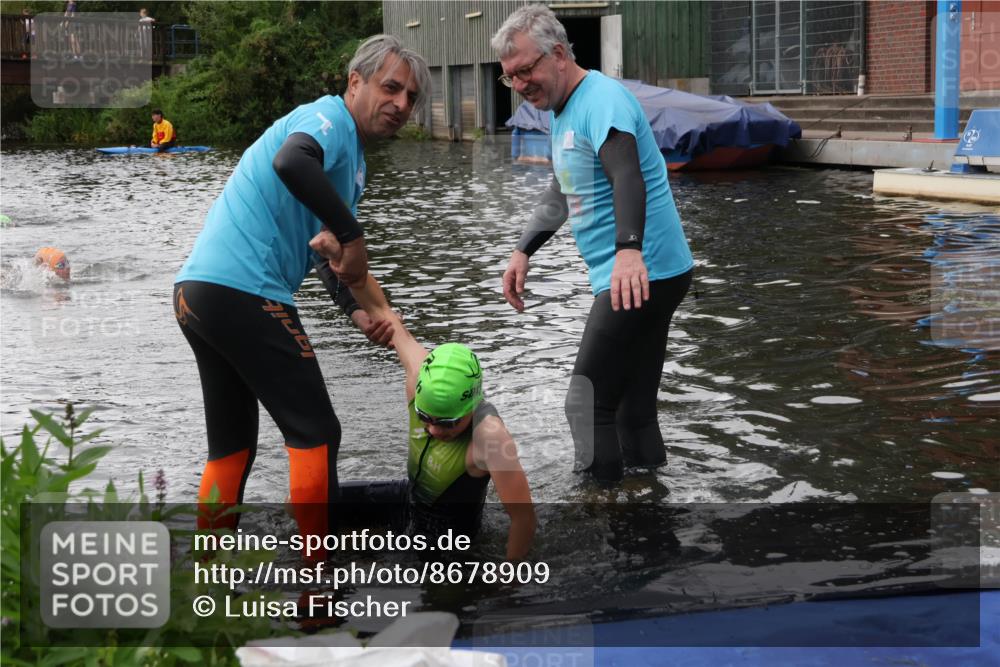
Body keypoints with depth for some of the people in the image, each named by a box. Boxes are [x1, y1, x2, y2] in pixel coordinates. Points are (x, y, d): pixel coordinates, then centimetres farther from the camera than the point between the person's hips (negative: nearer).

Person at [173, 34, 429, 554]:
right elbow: (291, 161, -31)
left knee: (232, 443, 16)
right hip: (244, 291, -10)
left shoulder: (353, 159, 23)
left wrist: (360, 314, 5)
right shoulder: (331, 117, -7)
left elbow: (333, 252, 23)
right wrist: (353, 235, -23)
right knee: (315, 434, -3)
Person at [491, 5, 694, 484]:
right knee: (633, 412, 11)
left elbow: (627, 175, -33)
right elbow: (562, 193, 30)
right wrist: (523, 252, 21)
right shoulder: (561, 110, 16)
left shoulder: (601, 99, -16)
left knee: (588, 407, -10)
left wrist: (628, 249, -48)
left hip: (642, 273, -10)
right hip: (633, 277, 10)